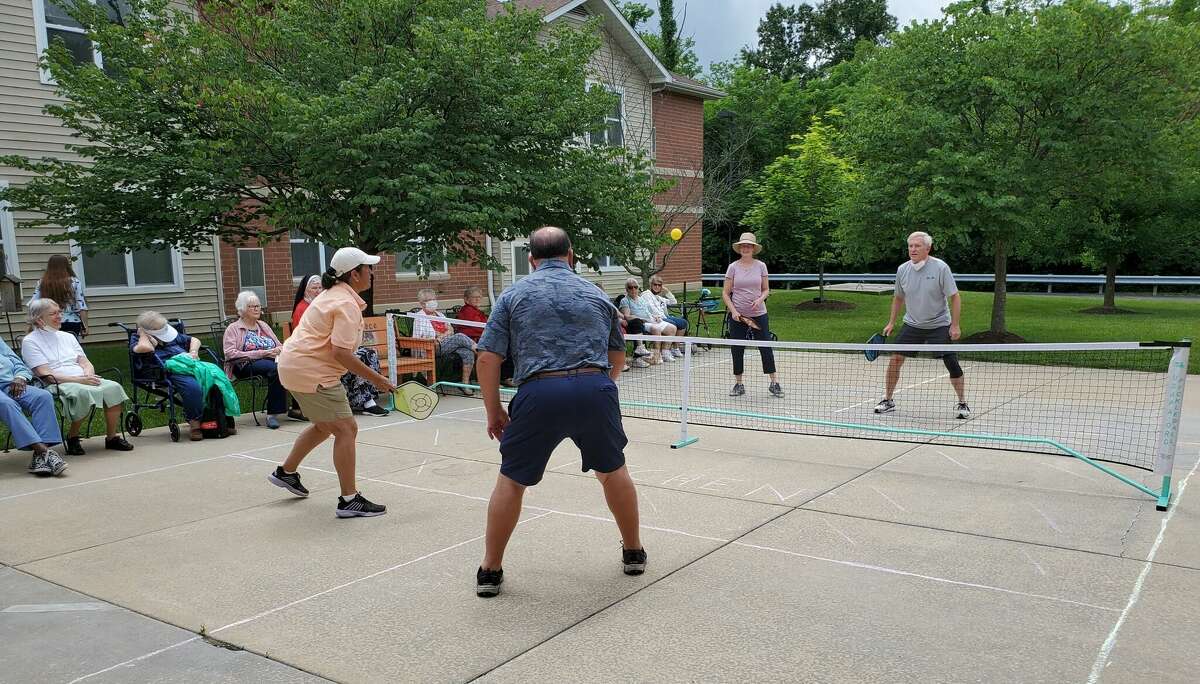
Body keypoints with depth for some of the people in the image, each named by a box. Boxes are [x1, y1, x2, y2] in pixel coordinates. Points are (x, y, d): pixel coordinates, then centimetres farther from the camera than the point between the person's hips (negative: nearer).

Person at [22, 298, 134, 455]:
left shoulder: (68, 336, 24)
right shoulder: (30, 342, 4)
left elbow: (85, 362, 17)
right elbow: (46, 375, -8)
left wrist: (88, 374, -8)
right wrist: (79, 379, -18)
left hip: (83, 380, 6)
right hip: (58, 384, -6)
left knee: (114, 388, -24)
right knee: (82, 393, -39)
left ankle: (112, 437, -15)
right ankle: (72, 437, -16)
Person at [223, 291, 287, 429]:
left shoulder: (263, 325, 28)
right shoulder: (233, 328, 10)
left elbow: (279, 346, 27)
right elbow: (230, 354, -5)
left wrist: (280, 350, -2)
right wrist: (262, 353, -13)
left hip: (271, 360, 5)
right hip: (246, 365, -5)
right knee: (275, 369, -37)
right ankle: (272, 413, -36)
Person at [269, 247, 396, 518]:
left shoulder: (334, 294, 13)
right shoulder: (347, 304, -19)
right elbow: (341, 353, -26)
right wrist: (376, 379, -22)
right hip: (312, 373, -11)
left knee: (325, 426, 26)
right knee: (346, 430, -8)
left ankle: (286, 472, 41)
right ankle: (349, 500, -6)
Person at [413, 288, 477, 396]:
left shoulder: (439, 314, 26)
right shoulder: (419, 317, 5)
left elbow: (451, 330, 19)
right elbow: (418, 339, -3)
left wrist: (443, 335, -4)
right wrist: (436, 339, -14)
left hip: (449, 344, 6)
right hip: (435, 347, -6)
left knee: (468, 353, -23)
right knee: (459, 337, -29)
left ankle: (465, 383, -20)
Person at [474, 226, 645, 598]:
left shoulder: (514, 295, 12)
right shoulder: (596, 294, 19)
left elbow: (488, 359, 5)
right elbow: (618, 355, 27)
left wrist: (493, 410, 15)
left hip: (539, 392, -2)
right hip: (596, 389, 2)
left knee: (511, 481, 16)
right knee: (613, 470, 25)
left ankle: (490, 570, 24)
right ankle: (634, 553, 38)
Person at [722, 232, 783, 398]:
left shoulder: (761, 266, 2)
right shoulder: (733, 267, 0)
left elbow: (766, 289, 9)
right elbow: (725, 293, 2)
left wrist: (761, 299, -12)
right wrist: (733, 310, -11)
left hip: (758, 314, 0)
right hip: (738, 315, 0)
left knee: (766, 348, -2)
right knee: (737, 350, 4)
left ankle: (774, 383, 9)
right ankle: (738, 384, 17)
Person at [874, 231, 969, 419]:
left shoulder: (940, 268, -14)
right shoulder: (902, 270, -2)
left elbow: (955, 297, -11)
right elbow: (898, 297, 13)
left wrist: (955, 325, -16)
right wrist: (891, 322, 10)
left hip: (939, 325, -3)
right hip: (912, 324, 3)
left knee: (952, 364, -7)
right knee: (895, 360, -5)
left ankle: (962, 404, 12)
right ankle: (888, 401, 11)